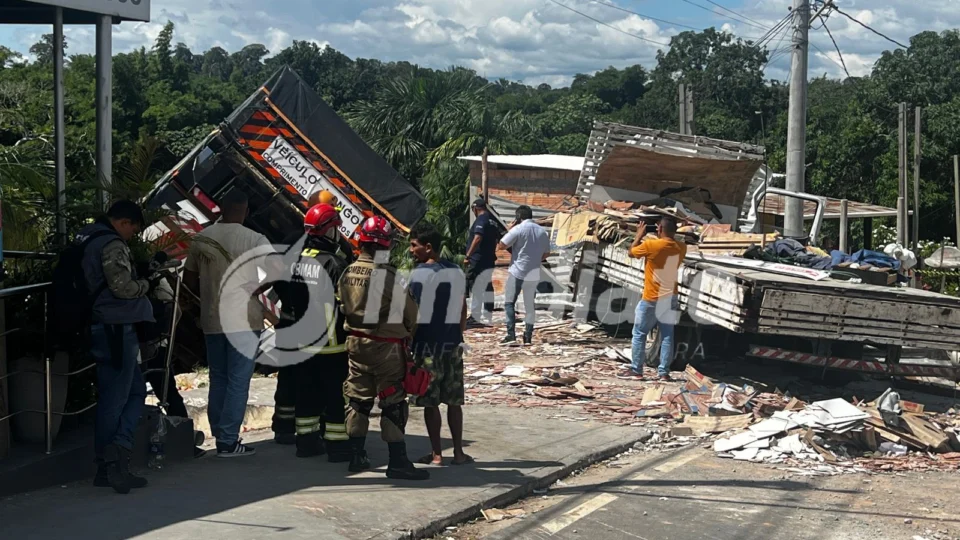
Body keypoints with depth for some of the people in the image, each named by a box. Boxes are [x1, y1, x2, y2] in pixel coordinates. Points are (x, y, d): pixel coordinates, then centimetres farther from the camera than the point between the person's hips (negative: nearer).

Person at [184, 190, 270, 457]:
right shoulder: (255, 240, -9)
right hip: (244, 320, -5)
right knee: (238, 382, 0)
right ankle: (228, 441, 0)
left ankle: (220, 437, 17)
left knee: (218, 380, 14)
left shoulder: (201, 239, 5)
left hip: (211, 321, 5)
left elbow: (189, 279, 13)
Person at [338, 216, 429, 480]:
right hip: (387, 346, -6)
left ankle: (357, 456, 22)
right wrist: (409, 337, 8)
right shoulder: (391, 276, -19)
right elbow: (410, 313, -11)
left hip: (356, 341, 6)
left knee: (358, 399, 15)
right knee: (393, 404, 1)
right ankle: (397, 462, 4)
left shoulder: (348, 273, 0)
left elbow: (344, 306, 10)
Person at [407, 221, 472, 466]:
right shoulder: (457, 272, 9)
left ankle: (436, 454, 5)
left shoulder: (420, 274, -11)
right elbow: (463, 310, 13)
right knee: (454, 401, 10)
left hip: (427, 343, -6)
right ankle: (458, 452, 13)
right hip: (452, 343, 6)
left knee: (430, 401, 2)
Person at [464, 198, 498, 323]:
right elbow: (496, 239, 20)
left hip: (478, 260, -9)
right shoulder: (492, 221, 15)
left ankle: (475, 316, -12)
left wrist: (468, 255, -23)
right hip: (489, 260, 9)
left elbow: (477, 238, -24)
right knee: (487, 287, 12)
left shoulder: (480, 220, -12)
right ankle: (487, 316, 17)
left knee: (474, 287, -8)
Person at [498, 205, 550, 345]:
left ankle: (511, 335, -11)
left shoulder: (518, 229, -10)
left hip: (517, 272, -5)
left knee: (509, 302, 0)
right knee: (530, 305, 11)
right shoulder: (542, 232, 8)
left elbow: (502, 245, -9)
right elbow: (546, 254, 14)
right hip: (534, 274, 5)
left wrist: (509, 230, 2)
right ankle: (528, 337, 11)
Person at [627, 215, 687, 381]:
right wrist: (659, 240, 20)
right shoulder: (681, 248, 0)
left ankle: (636, 370, 9)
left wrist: (639, 236, 15)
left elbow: (631, 252, 2)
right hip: (670, 298, 4)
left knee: (639, 334, 8)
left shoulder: (651, 245, -16)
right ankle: (664, 372, 4)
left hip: (652, 299, -4)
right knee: (667, 336, 5)